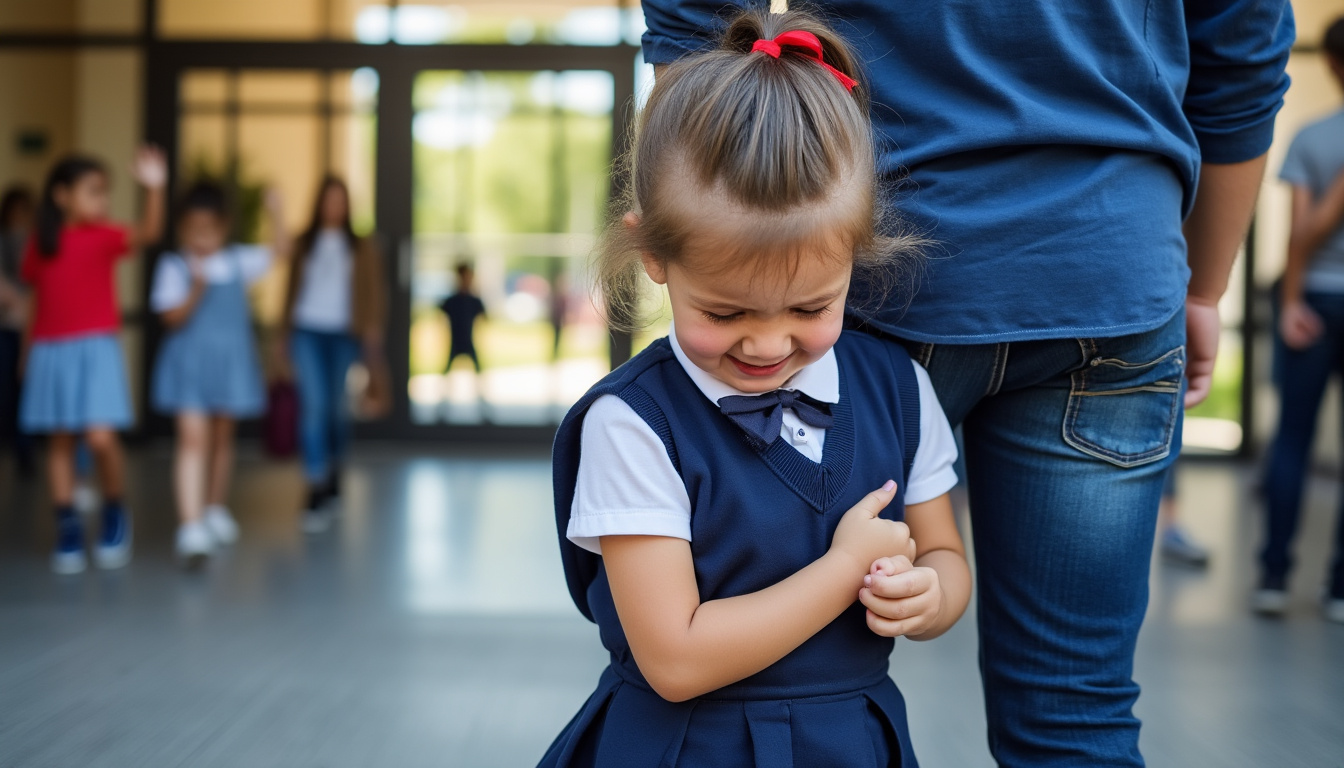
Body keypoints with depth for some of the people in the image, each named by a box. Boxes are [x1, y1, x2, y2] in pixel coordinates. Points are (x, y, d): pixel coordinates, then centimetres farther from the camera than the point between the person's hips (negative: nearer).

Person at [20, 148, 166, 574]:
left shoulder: (104, 236, -3)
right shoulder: (41, 243, 5)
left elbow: (148, 233, -21)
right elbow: (37, 298, 12)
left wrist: (153, 189, -36)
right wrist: (27, 353, 12)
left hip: (95, 348, -3)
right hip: (51, 351, 3)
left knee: (101, 438, -13)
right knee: (60, 440, 7)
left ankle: (115, 514, 12)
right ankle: (68, 530, 14)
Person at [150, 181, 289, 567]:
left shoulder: (238, 261, 6)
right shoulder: (173, 266, -5)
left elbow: (279, 250, 9)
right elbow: (172, 316, -11)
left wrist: (275, 213, -4)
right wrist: (196, 290, -26)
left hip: (229, 361, 4)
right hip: (189, 361, -4)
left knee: (222, 437, 17)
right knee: (193, 438, -14)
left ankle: (215, 509, 35)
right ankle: (190, 525, -20)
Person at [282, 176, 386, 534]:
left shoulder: (362, 247, 9)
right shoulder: (304, 244, 11)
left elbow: (374, 289, 4)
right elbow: (292, 288, 13)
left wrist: (372, 330, -8)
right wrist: (287, 335, 10)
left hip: (343, 335, 1)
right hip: (307, 332, -1)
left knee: (337, 408, 7)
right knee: (313, 405, -14)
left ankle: (334, 470, 33)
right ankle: (316, 489, -16)